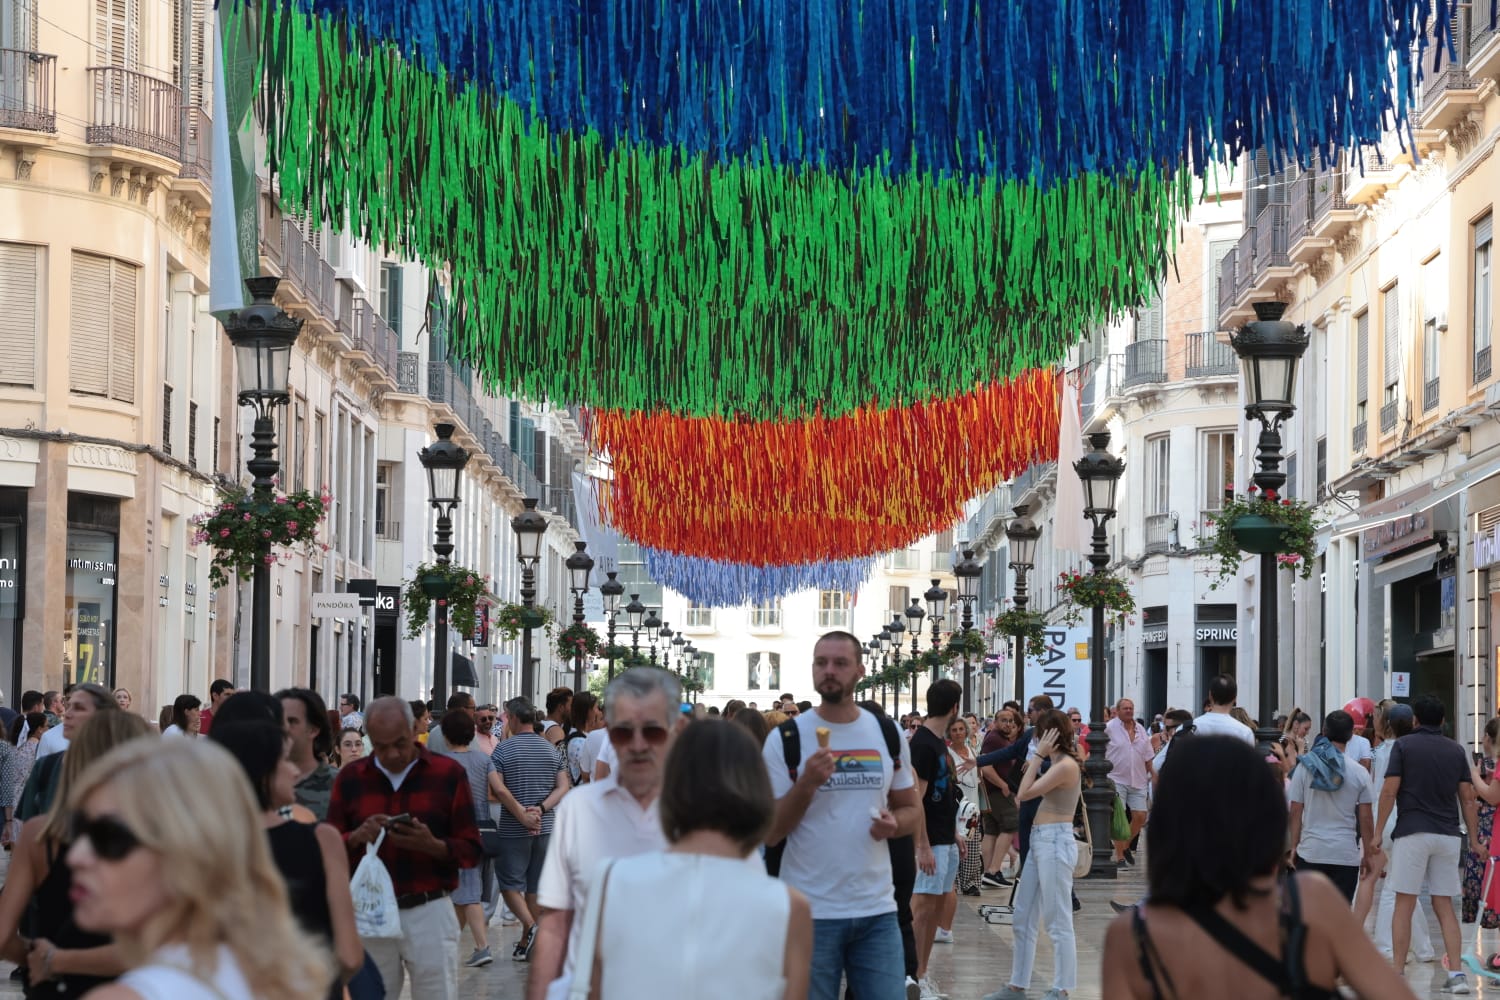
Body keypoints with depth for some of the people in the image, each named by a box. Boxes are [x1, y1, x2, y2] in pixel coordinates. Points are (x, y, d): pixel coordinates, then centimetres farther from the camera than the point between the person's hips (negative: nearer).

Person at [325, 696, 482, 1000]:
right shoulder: (350, 778, 8)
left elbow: (471, 851, 1)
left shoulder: (448, 773, 1)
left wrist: (432, 845, -19)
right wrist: (358, 837, -15)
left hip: (429, 914, -2)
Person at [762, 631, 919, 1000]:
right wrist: (807, 784, -20)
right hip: (810, 912, -2)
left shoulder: (888, 735, 6)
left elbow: (912, 809, 15)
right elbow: (769, 833, -5)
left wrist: (894, 824, -8)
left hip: (877, 909, 2)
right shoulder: (785, 738, -4)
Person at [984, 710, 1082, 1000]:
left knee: (1058, 922, -3)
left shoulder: (1066, 765, -14)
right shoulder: (1057, 764, 15)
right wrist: (1036, 765, 14)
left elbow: (1023, 794, -14)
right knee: (1022, 919, 13)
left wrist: (1039, 755, -10)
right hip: (1040, 842, 10)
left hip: (1055, 843, -10)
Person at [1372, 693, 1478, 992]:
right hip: (1448, 835, 4)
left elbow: (1389, 791, -7)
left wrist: (1378, 832, -1)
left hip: (1412, 832, -4)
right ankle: (1456, 974, 0)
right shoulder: (1456, 750, 11)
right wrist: (1474, 839, 12)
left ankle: (1397, 974, 1)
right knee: (1444, 906, 8)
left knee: (1404, 905, 1)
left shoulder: (1404, 745, 0)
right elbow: (1467, 797, 8)